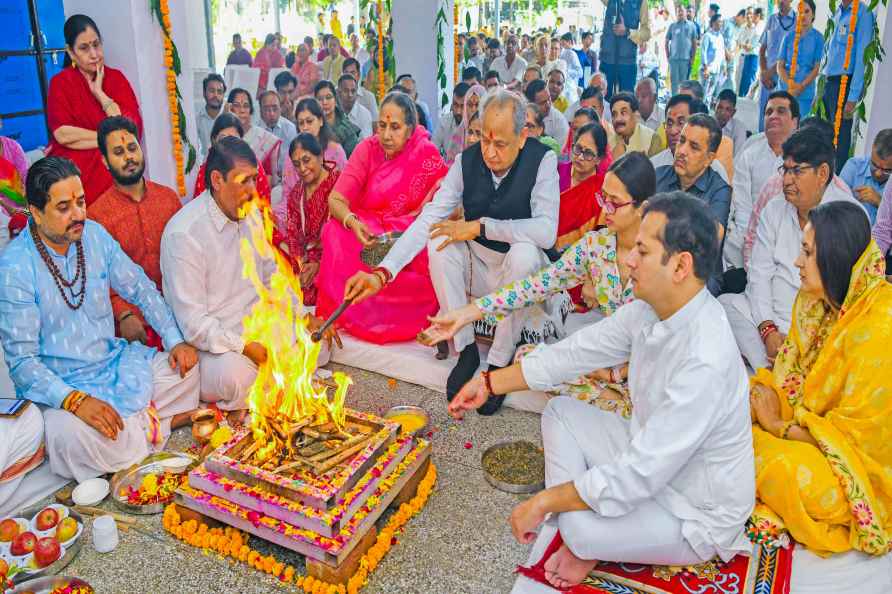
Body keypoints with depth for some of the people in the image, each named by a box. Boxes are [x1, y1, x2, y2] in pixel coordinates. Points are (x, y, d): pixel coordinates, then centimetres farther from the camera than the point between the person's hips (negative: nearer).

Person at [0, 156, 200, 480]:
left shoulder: (95, 234, -1)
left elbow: (140, 288, 10)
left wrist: (175, 341, -3)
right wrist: (75, 400, -33)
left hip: (116, 362, 5)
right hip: (59, 386, -5)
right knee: (73, 437, -35)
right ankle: (154, 425, -9)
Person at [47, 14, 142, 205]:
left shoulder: (116, 77, 7)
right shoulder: (60, 82, 1)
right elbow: (62, 134, -12)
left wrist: (99, 93, -7)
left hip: (114, 171, 1)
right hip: (73, 173, -1)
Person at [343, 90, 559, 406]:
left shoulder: (542, 160, -17)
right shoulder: (467, 160, -9)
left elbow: (546, 231, -29)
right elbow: (428, 218, -16)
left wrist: (480, 226, -28)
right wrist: (382, 272, -29)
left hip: (521, 272, -3)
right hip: (476, 268, 3)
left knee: (523, 252, -34)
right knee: (439, 241, -22)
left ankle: (500, 360, -17)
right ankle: (465, 348, -10)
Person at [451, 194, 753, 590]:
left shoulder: (704, 364, -36)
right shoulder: (650, 308, -10)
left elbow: (639, 477, -34)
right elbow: (577, 351, 0)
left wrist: (542, 503, -24)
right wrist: (490, 383, 2)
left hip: (697, 513, -8)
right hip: (650, 456, 8)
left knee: (582, 528, -29)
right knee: (560, 412, 4)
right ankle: (583, 543, 2)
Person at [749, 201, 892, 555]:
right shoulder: (817, 299, -3)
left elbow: (853, 430, -23)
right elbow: (790, 374, 7)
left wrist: (776, 426, -14)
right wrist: (767, 398, -14)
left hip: (859, 457, -7)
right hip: (810, 425, 7)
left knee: (785, 470, -33)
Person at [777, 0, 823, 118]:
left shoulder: (817, 38, 0)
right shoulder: (789, 36, 7)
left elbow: (816, 68, -1)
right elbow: (780, 66, 4)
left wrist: (800, 87, -13)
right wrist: (790, 83, -13)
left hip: (805, 92, -2)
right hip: (785, 90, 2)